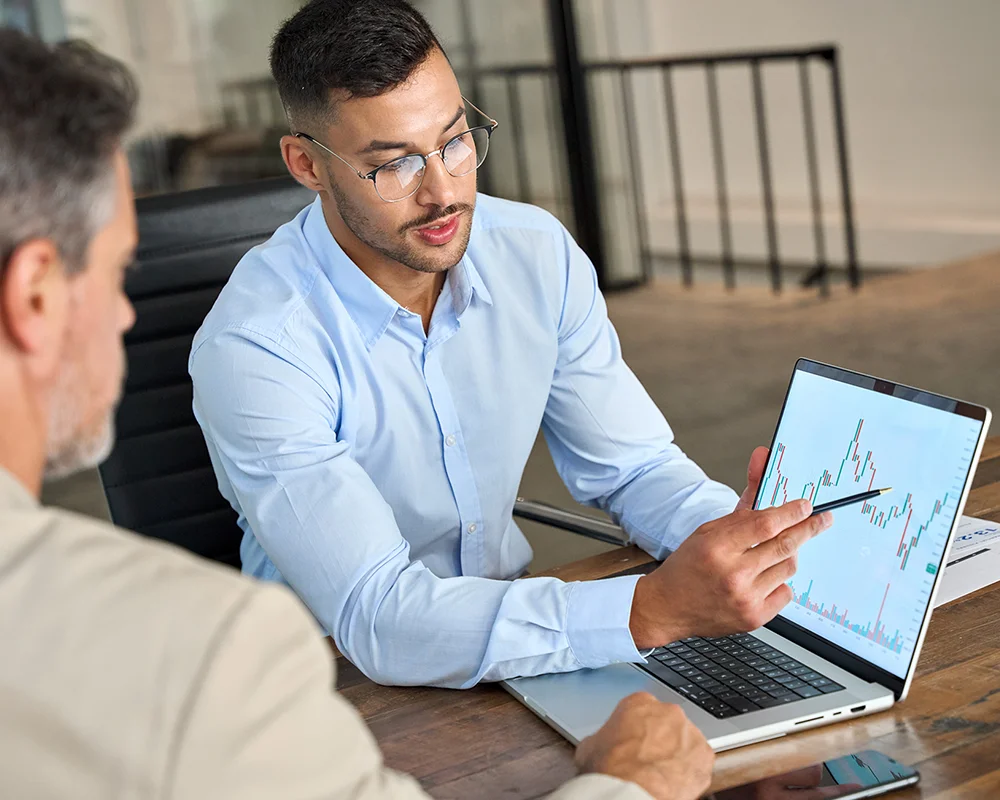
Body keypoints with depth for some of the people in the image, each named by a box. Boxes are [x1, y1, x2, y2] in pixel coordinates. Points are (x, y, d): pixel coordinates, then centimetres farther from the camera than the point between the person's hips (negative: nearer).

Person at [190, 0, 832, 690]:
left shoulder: (538, 253, -5)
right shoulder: (252, 348, -23)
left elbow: (632, 466, 3)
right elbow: (377, 619, -30)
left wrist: (739, 539, -20)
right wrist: (656, 610, -40)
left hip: (512, 623, 6)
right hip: (342, 679, -5)